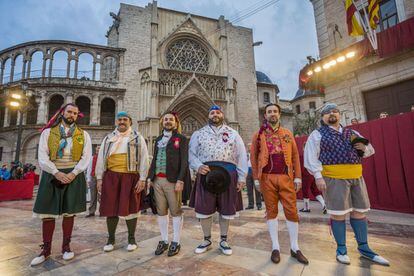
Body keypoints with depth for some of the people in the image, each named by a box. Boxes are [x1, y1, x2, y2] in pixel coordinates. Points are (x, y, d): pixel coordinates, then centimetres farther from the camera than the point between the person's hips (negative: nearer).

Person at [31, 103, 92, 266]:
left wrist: (73, 173, -15)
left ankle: (66, 246, 18)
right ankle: (46, 249, 17)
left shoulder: (83, 135, 6)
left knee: (69, 211, 6)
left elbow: (86, 157, -2)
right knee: (48, 212, 4)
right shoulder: (48, 132, 6)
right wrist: (57, 173, -16)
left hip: (74, 176, 0)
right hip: (52, 175, 1)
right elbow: (42, 157, -3)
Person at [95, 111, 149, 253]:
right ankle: (111, 239, 25)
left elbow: (144, 159, -1)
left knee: (130, 208, 5)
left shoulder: (138, 138, 4)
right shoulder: (108, 138, 13)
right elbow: (101, 158, 12)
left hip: (130, 177, -2)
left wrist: (142, 179, -8)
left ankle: (131, 238, 22)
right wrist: (99, 178, 4)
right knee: (111, 208, 8)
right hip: (111, 177, 3)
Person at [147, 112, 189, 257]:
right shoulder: (158, 140, 18)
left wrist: (180, 180, -15)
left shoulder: (181, 139, 0)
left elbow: (184, 161, -7)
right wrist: (150, 177, 11)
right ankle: (164, 240, 25)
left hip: (172, 180, -5)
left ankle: (175, 242, 16)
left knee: (175, 211, 3)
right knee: (161, 211, 11)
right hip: (157, 180, 5)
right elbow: (154, 159, 19)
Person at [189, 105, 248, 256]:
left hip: (227, 174, 0)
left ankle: (223, 240, 29)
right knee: (204, 210, 6)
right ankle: (207, 240, 28)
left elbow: (241, 156, 6)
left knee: (226, 210, 9)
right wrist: (198, 166, -13)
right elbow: (191, 154, 7)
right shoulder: (198, 134, 12)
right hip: (206, 174, 0)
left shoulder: (233, 133, 11)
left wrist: (241, 177, -2)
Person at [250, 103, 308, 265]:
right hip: (267, 178, -1)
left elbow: (295, 156, 8)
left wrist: (297, 177, 2)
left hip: (286, 177, 2)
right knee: (271, 211, 6)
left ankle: (295, 248, 19)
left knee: (292, 211, 4)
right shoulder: (258, 135, 5)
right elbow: (253, 157, 2)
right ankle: (275, 247, 19)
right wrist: (256, 178, -2)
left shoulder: (288, 134, 10)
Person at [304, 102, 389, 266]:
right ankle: (341, 250, 16)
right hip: (334, 179, -5)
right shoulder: (318, 134, 0)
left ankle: (364, 248, 26)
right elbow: (311, 157, -9)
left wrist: (364, 148, -1)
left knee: (359, 212, 11)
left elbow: (370, 150, 23)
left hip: (357, 177, 5)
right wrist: (318, 176, -19)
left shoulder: (351, 133, 17)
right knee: (338, 214, 0)